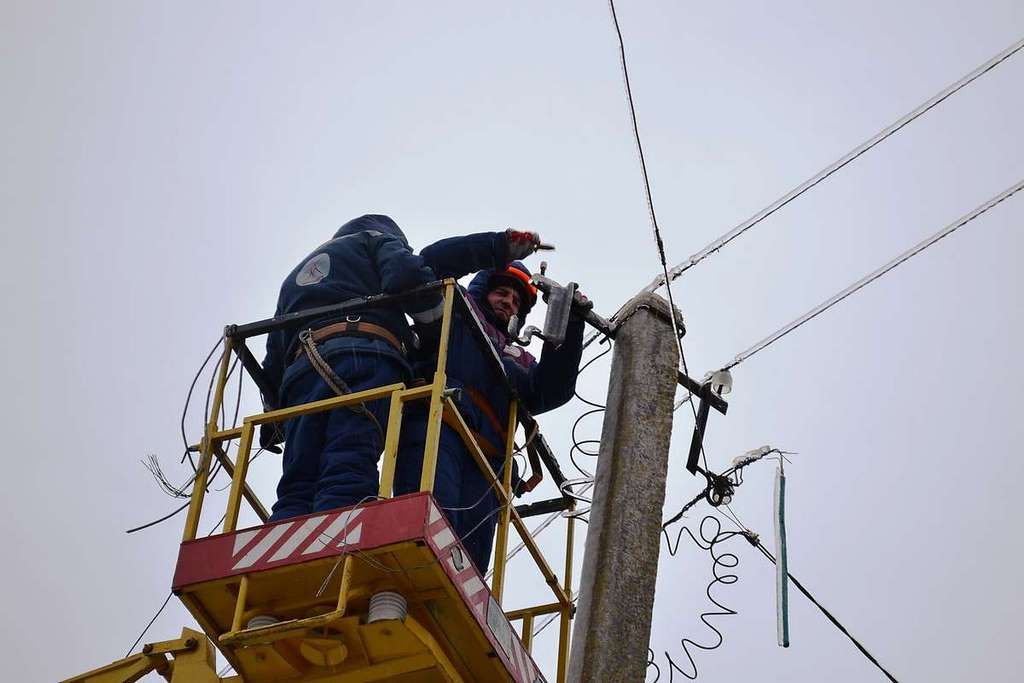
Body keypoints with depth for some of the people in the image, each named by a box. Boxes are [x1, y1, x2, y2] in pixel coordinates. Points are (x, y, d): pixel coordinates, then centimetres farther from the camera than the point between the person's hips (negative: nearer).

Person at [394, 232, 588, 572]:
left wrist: (570, 325, 10)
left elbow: (553, 391, 18)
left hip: (483, 462, 5)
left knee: (471, 560, -14)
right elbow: (433, 260, 13)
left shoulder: (519, 359, 40)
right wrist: (502, 246, 10)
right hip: (436, 425, -5)